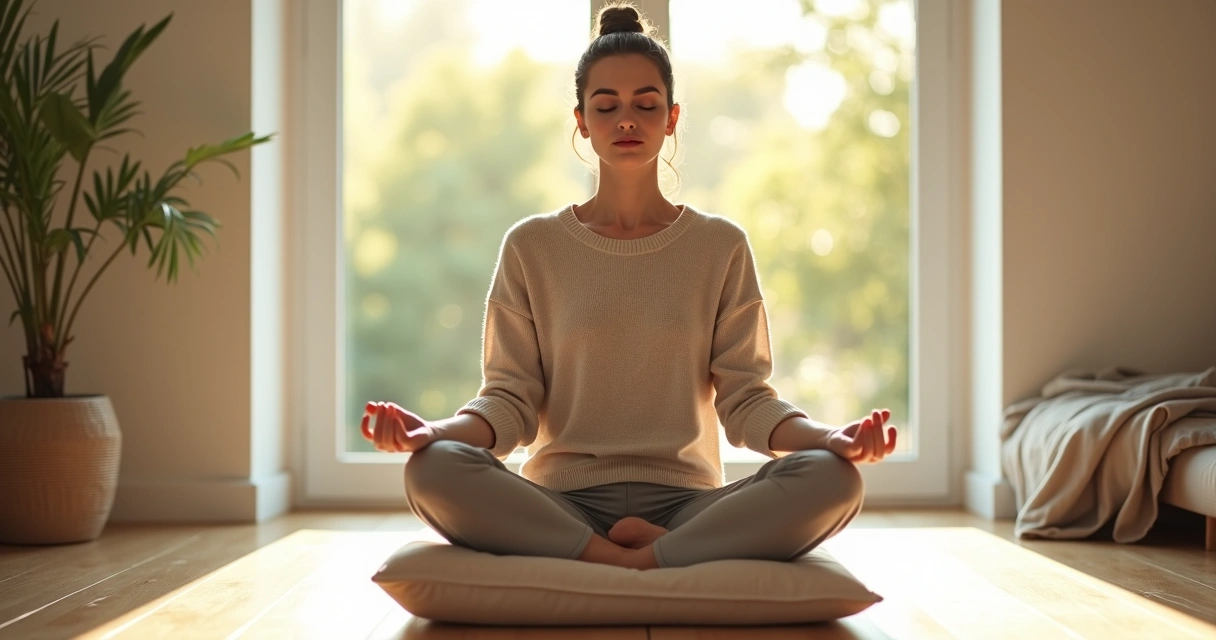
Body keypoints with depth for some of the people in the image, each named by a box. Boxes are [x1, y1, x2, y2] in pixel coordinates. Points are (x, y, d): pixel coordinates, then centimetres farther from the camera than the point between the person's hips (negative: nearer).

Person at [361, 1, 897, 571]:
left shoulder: (721, 246, 10)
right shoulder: (531, 246, 9)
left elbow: (746, 400, 4)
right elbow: (510, 400, 3)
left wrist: (830, 437, -16)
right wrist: (438, 430, -19)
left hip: (685, 500, 0)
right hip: (560, 505, 0)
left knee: (833, 479, -28)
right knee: (431, 471, -32)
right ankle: (663, 563, -23)